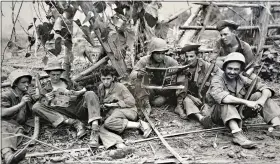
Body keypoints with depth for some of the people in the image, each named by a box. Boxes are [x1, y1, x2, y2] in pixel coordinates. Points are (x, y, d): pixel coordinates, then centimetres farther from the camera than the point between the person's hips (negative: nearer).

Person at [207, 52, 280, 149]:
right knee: (226, 102, -34)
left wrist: (262, 100, -28)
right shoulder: (217, 80, -12)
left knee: (259, 95, -9)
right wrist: (246, 102, -39)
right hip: (221, 116, -5)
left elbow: (266, 89, -4)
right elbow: (220, 96, -34)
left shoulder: (242, 80, 2)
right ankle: (237, 135, -50)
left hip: (240, 113, 5)